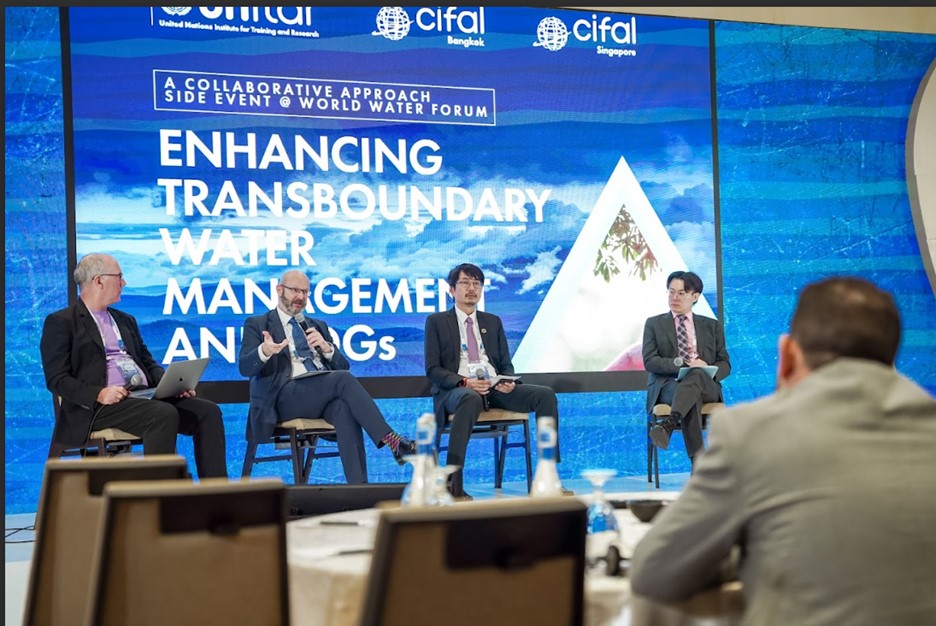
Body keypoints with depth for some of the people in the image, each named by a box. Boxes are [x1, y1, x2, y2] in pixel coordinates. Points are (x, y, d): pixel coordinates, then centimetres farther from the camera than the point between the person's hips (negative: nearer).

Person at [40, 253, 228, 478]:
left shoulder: (126, 321, 25)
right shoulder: (60, 323, 3)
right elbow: (57, 379, -5)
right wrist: (99, 394, -21)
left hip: (145, 397, 7)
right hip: (100, 407, -7)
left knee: (208, 411, -14)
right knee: (164, 414, -33)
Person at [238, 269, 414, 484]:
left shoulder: (318, 326, 27)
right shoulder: (257, 325, 14)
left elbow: (343, 366, 18)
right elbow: (244, 367, -3)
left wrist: (326, 347, -4)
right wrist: (264, 351, -27)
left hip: (326, 392, 4)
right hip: (287, 398, -4)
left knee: (344, 407, -35)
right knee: (343, 379, -31)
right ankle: (391, 440, -35)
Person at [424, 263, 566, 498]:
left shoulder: (493, 322, 23)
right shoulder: (436, 322, 10)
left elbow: (506, 364, 20)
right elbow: (432, 369, 1)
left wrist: (508, 381, -5)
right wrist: (464, 382, -17)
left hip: (495, 389, 5)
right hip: (457, 390, -5)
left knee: (545, 394, -20)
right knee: (471, 399, -43)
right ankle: (453, 483, -41)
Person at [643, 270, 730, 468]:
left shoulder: (712, 326, 21)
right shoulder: (654, 324, 16)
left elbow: (724, 364, 14)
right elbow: (650, 362, 2)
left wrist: (709, 372, -11)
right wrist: (683, 363, -14)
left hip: (706, 386, 1)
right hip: (668, 385, -1)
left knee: (697, 374, -39)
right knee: (692, 397, -40)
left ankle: (668, 424, -60)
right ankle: (699, 463, -52)